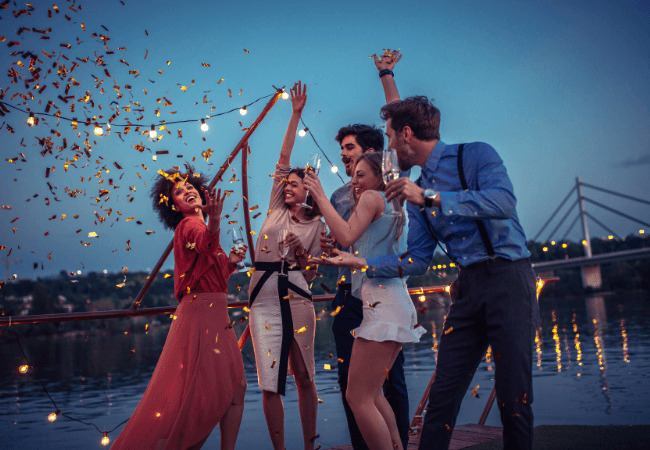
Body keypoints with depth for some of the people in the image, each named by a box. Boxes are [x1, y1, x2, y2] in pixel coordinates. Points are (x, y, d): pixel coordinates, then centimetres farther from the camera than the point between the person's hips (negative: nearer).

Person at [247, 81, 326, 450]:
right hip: (264, 300, 2)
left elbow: (311, 274, 7)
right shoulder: (277, 209, 11)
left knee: (304, 377, 4)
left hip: (297, 301, -1)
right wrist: (296, 114, 4)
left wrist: (301, 253, -14)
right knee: (270, 382, -1)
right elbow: (283, 159, 7)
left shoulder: (316, 224, 7)